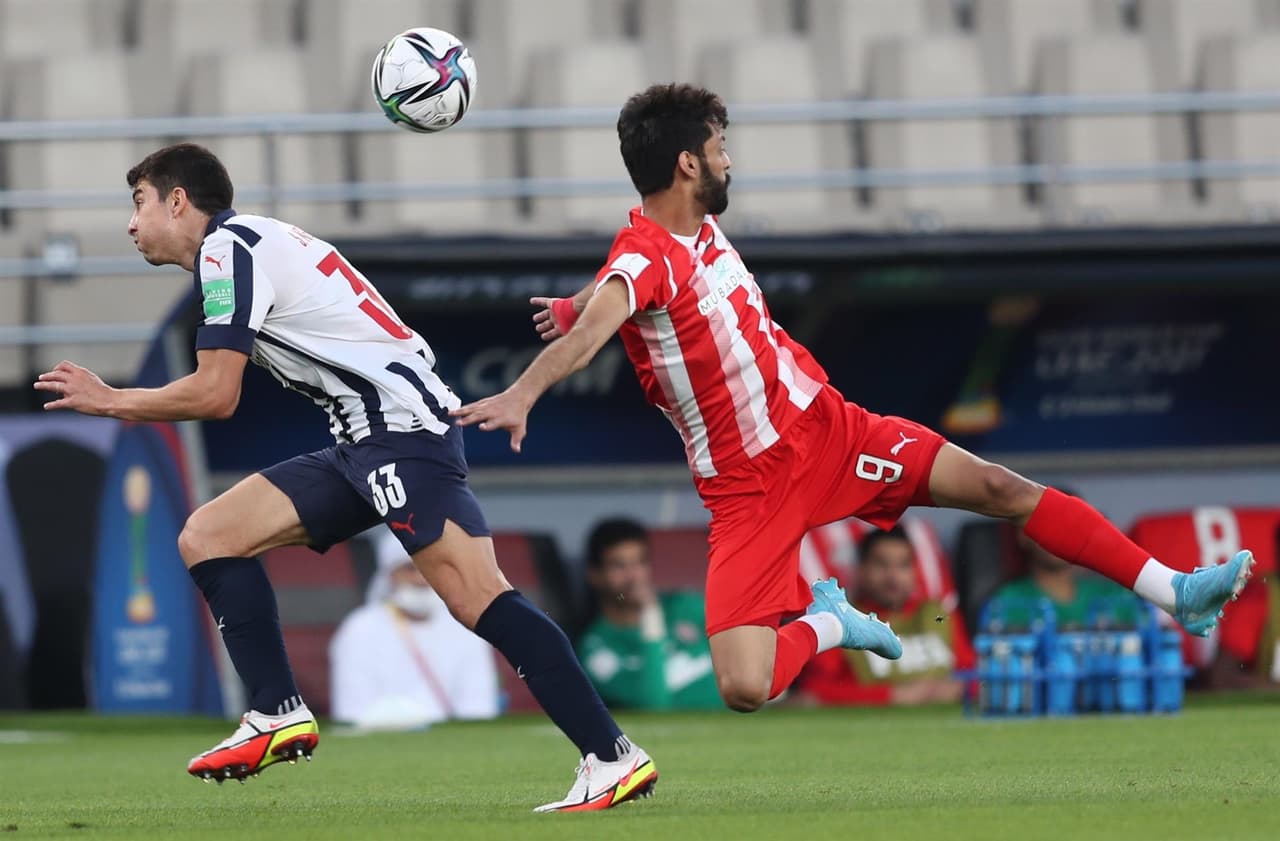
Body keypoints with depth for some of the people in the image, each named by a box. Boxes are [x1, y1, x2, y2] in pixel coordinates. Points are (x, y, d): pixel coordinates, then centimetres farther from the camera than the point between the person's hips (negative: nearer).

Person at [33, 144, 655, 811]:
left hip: (404, 427, -10)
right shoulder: (254, 243, 22)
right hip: (364, 445, 10)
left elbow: (215, 395, -11)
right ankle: (278, 715, 2)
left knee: (477, 599, -20)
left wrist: (109, 401, 1)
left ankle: (612, 758, -23)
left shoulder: (227, 247, -7)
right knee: (207, 536, 7)